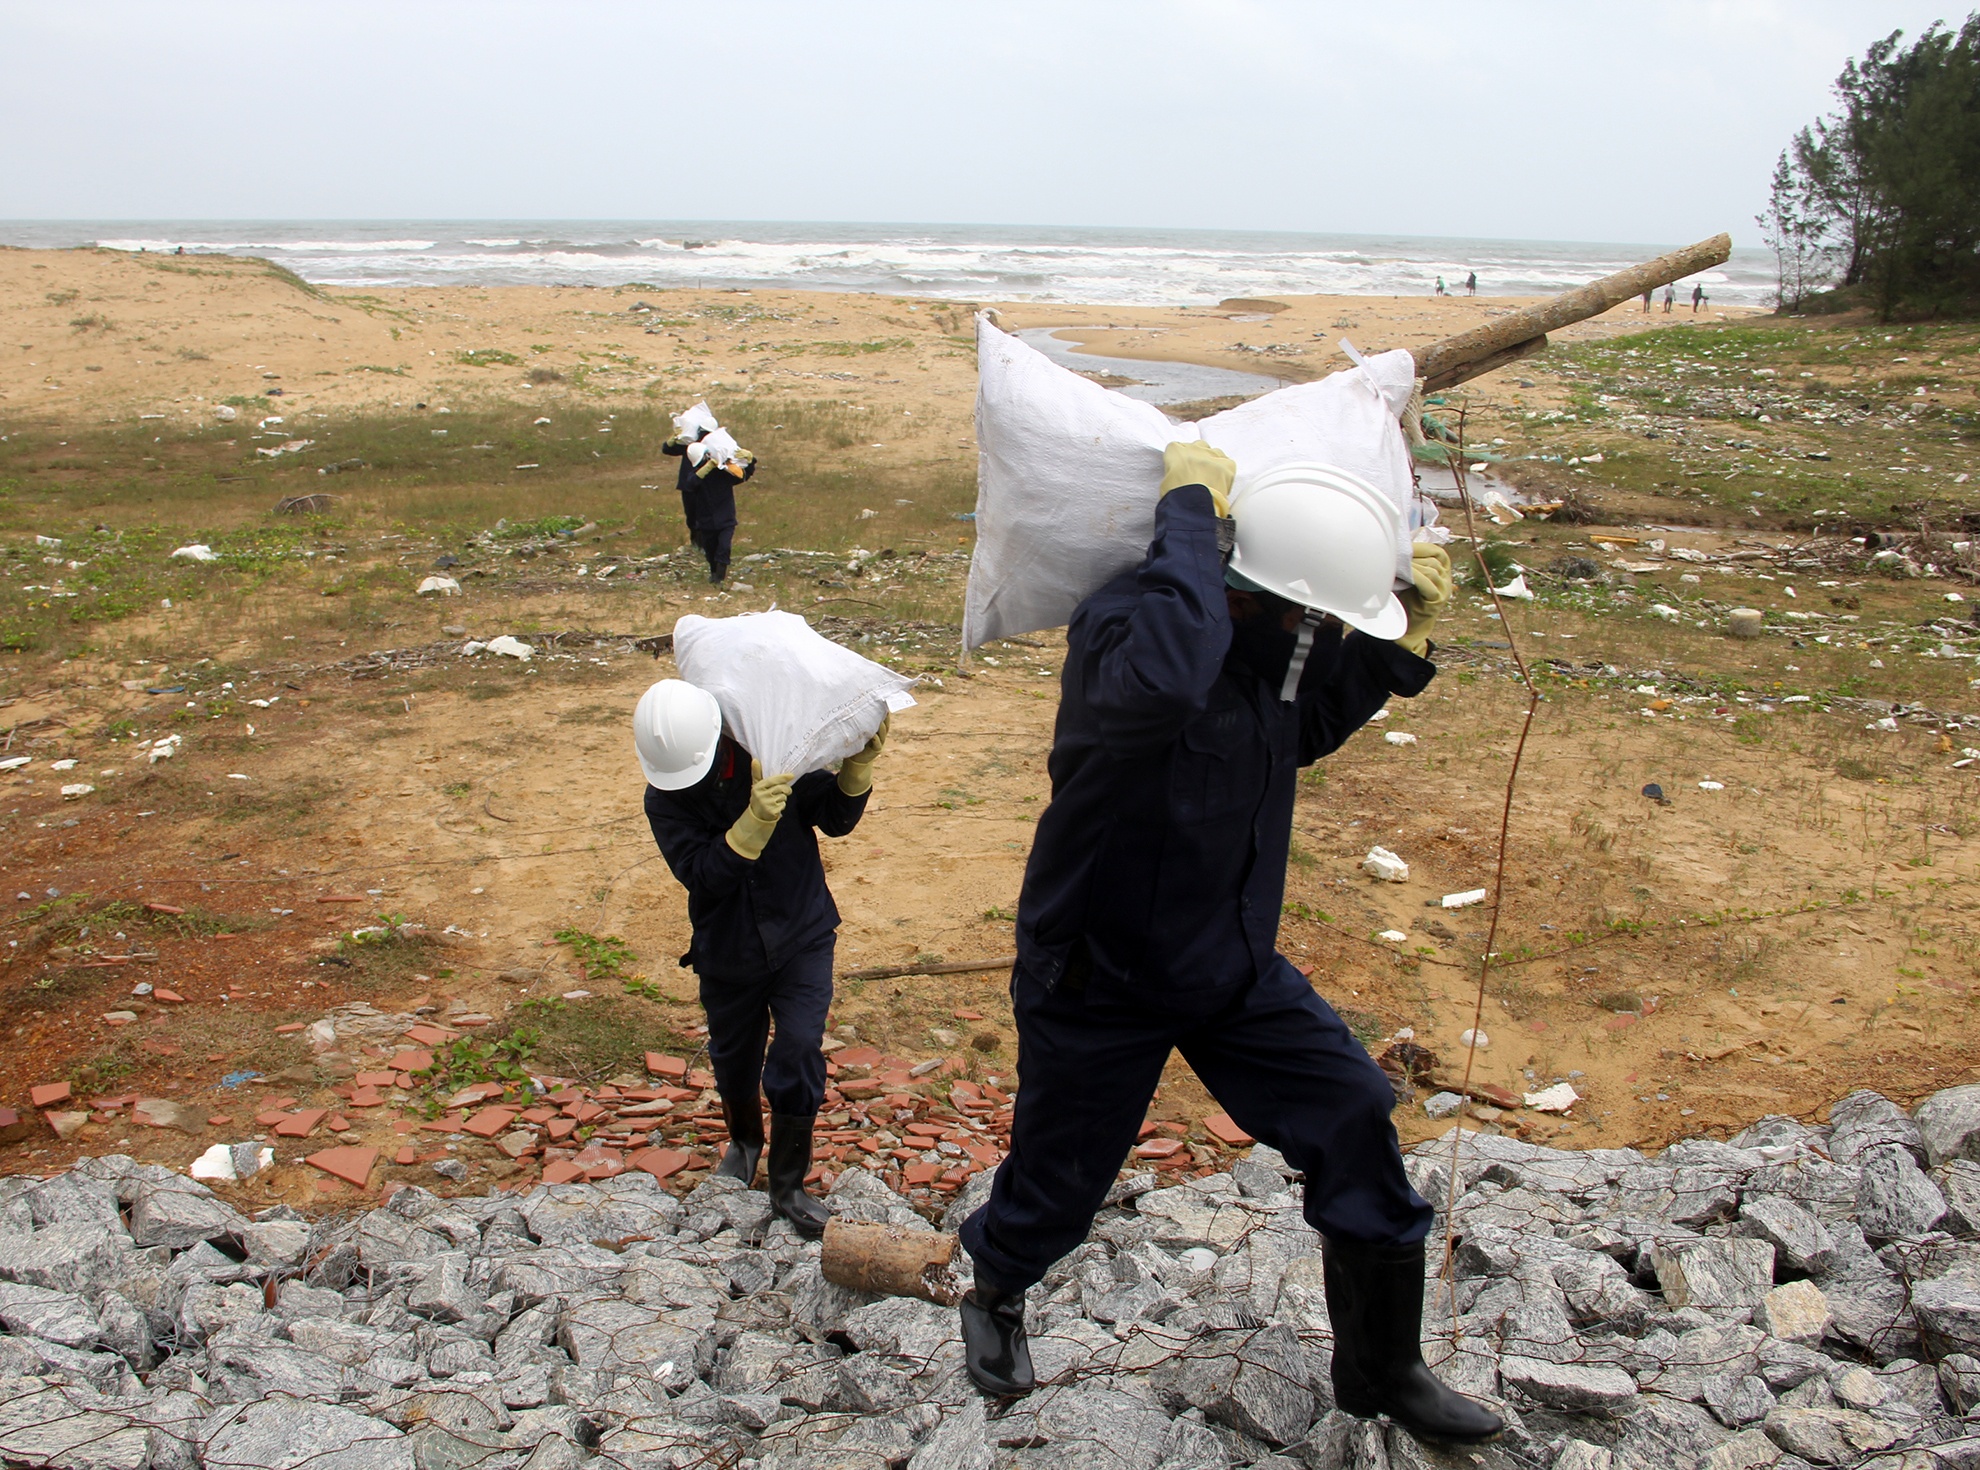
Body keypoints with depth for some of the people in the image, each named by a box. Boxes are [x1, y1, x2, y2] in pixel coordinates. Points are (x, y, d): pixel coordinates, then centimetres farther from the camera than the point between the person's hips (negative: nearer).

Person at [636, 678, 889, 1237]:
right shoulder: (666, 801, -15)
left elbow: (835, 820, -3)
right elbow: (703, 874, -28)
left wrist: (858, 767, -20)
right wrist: (754, 823, -42)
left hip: (803, 941, -1)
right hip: (727, 955, 2)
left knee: (797, 1056, -8)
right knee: (734, 1061, 19)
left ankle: (787, 1185, 10)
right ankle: (744, 1140, 50)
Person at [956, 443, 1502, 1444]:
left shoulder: (1278, 640, -6)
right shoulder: (1124, 624, -30)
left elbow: (1307, 730, 16)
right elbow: (1162, 683, -56)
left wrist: (1400, 641, 1)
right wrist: (1188, 506, -43)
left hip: (1233, 964, 7)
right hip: (1098, 977, -6)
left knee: (1355, 1122, 3)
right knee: (1057, 1182, 11)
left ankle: (1381, 1370, 25)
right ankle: (995, 1296, 49)